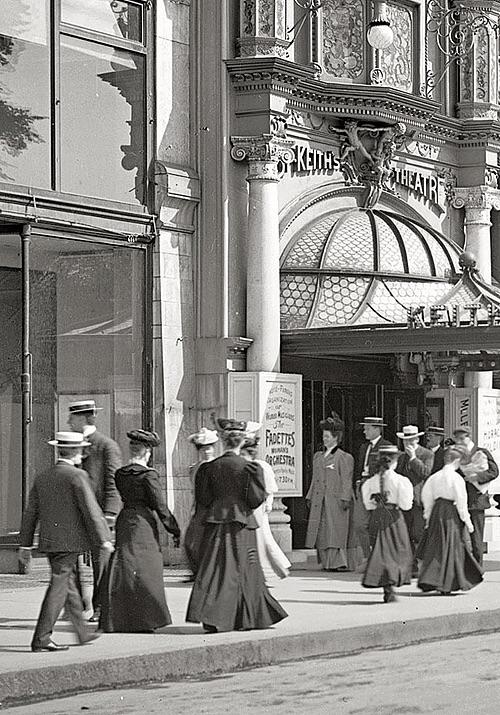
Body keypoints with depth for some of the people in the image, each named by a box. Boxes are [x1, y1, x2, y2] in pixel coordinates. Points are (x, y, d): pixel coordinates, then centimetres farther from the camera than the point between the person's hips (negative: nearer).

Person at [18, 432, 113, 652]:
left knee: (69, 585, 17)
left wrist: (25, 544, 18)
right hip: (69, 542, -7)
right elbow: (90, 510, -14)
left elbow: (30, 513, 13)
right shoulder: (77, 476, -10)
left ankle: (83, 632, 27)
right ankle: (41, 638, -10)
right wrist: (103, 539, -9)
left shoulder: (42, 479, 10)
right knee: (58, 587, -6)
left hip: (48, 542, 7)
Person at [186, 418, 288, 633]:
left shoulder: (211, 467, 0)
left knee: (215, 569, 1)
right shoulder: (248, 467, -8)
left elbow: (203, 499, 2)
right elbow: (256, 499, -8)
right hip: (241, 522, -2)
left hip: (216, 521, 2)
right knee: (243, 570, 8)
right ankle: (245, 618, 15)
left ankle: (211, 617, -11)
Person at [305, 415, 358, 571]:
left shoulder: (344, 458, -2)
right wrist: (309, 497, 15)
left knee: (336, 532, -9)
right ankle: (328, 562, 9)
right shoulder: (318, 456, 18)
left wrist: (345, 499, -13)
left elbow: (346, 481, -6)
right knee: (321, 533, 4)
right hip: (319, 502, 7)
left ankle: (340, 563, -7)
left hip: (335, 501, -7)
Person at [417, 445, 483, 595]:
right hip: (452, 514, -5)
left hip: (437, 513, 5)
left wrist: (428, 516, 18)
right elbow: (461, 502, -12)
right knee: (451, 549, 3)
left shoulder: (434, 477, 4)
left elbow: (427, 498, 9)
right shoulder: (456, 478, -12)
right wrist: (467, 520, -5)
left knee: (435, 548, 11)